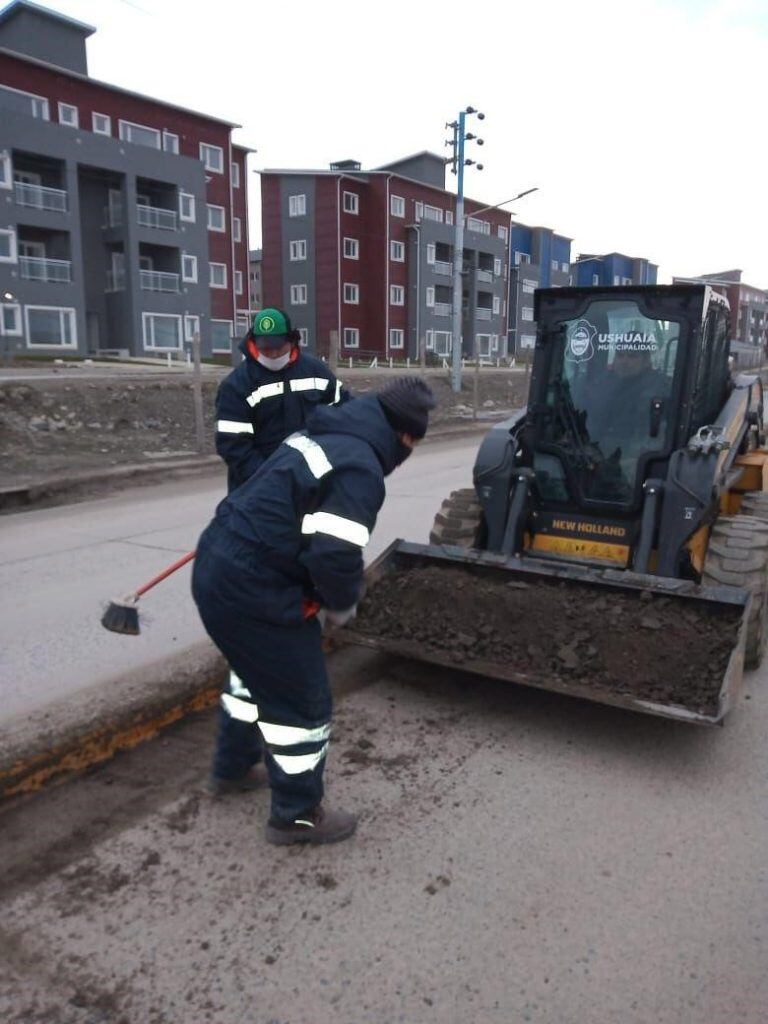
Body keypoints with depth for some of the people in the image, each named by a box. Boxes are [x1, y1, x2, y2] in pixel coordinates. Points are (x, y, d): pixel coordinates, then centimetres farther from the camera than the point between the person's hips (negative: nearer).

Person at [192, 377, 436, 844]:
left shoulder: (324, 436, 12)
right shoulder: (360, 470, -18)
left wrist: (330, 591, 19)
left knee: (259, 669, 32)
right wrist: (342, 604, -4)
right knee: (303, 701, 7)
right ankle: (298, 814, 26)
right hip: (252, 591, -10)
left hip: (217, 566, 10)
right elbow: (335, 554, -27)